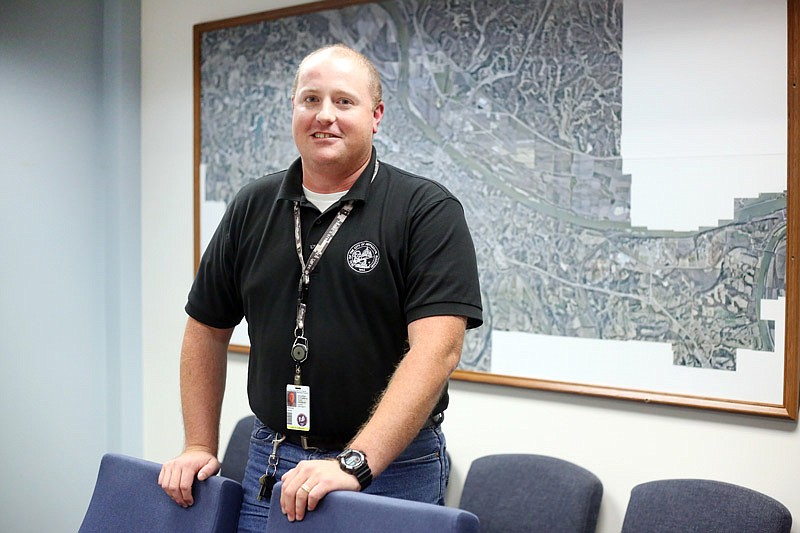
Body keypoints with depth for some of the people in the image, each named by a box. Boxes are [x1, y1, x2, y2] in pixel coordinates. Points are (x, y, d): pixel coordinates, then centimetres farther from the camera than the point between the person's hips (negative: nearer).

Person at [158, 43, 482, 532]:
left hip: (390, 467, -4)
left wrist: (355, 464, -27)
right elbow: (209, 329, 12)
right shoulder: (252, 208, 5)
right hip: (271, 464, 4)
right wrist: (201, 448, 7)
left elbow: (437, 348, -20)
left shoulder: (428, 211, -10)